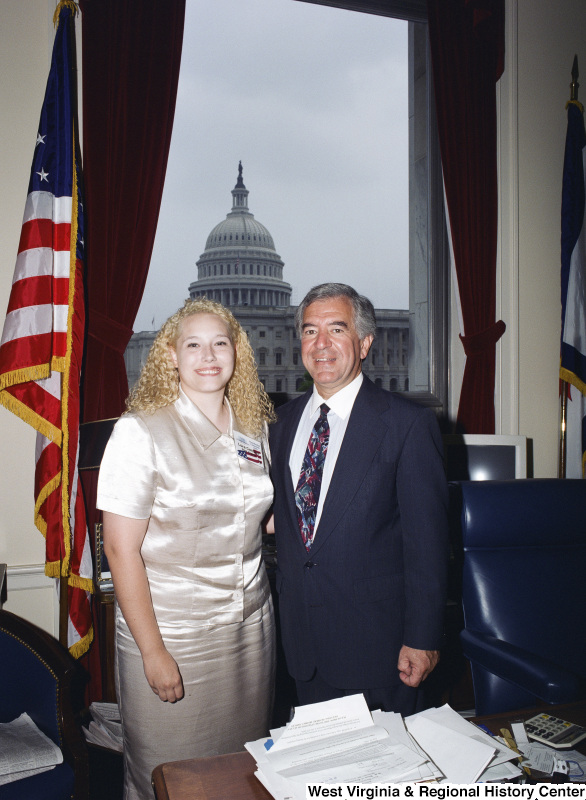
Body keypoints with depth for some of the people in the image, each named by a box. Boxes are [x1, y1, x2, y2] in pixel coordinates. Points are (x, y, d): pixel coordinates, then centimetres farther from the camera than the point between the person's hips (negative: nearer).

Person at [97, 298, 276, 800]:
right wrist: (152, 651, -14)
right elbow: (122, 550, -14)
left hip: (251, 624, 5)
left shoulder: (254, 429, 3)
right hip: (173, 631, -5)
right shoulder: (141, 433, -14)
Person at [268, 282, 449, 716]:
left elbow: (427, 539, -11)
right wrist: (286, 603, 13)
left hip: (376, 638, -4)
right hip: (303, 637, 5)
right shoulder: (284, 420, 6)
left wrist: (422, 638, -12)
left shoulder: (409, 423, -12)